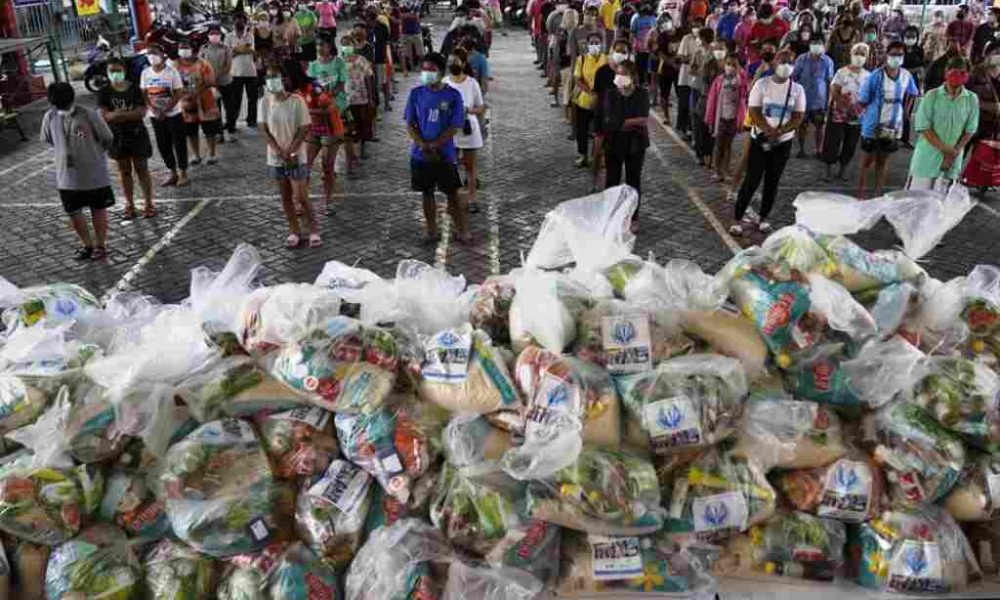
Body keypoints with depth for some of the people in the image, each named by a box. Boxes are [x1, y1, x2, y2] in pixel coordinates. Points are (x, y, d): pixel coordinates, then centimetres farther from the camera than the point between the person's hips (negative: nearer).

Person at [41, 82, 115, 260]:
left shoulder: (89, 115, -15)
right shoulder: (49, 117, -4)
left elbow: (107, 139, -4)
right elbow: (46, 139, 13)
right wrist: (65, 151, 13)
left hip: (94, 173, -3)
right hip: (67, 175, 4)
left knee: (98, 209, 10)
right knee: (73, 212, 10)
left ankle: (100, 244, 25)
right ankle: (87, 244, 28)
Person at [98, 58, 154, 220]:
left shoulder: (134, 89, -4)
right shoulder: (104, 92, -2)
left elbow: (141, 112, -13)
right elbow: (104, 116, -10)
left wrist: (117, 114, -20)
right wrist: (130, 114, -23)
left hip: (137, 134, -1)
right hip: (117, 137, 1)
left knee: (141, 169, 3)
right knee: (124, 171, 9)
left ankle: (148, 204, 10)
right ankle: (130, 205, 16)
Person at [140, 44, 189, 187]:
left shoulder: (172, 72, -9)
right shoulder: (145, 73, 2)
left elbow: (178, 94, -11)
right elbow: (144, 94, 4)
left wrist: (165, 110, -17)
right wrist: (154, 109, -12)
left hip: (173, 114, -4)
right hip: (155, 116, 4)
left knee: (179, 144, 0)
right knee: (162, 145, 8)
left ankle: (183, 173, 11)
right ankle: (172, 173, 20)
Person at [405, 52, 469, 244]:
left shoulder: (453, 95, -6)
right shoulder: (416, 93, 1)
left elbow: (455, 127, -9)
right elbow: (410, 124, 1)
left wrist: (434, 146, -15)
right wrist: (423, 145, -13)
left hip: (445, 155, -2)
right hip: (421, 155, 3)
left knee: (453, 193, 3)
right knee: (427, 193, 11)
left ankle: (462, 231, 13)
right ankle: (431, 231, 23)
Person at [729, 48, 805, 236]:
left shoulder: (797, 89, 0)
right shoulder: (762, 84, -5)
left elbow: (798, 117, -4)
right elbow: (754, 112, -10)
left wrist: (778, 132, -19)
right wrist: (769, 131, -22)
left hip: (783, 142, 2)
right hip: (760, 139, -2)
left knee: (772, 181, 8)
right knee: (752, 180, -4)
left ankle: (764, 217, 20)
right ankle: (739, 217, 4)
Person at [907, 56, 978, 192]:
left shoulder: (972, 99, -1)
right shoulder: (932, 96, -8)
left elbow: (970, 130, 2)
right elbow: (923, 127, -11)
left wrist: (954, 153, -9)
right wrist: (945, 149, -16)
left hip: (953, 160, 2)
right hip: (927, 157, -2)